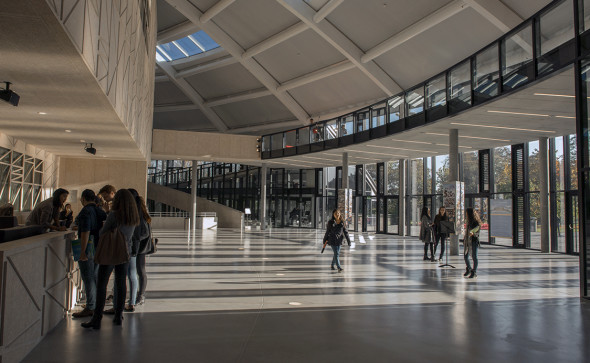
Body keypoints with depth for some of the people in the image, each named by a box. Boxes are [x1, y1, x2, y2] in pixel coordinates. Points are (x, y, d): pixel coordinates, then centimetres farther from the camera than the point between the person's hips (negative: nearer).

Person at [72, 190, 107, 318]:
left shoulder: (85, 211, -14)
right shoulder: (100, 211, 11)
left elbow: (85, 232, -22)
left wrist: (83, 251, -22)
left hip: (88, 247, -8)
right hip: (99, 247, 8)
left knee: (88, 278, -3)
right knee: (95, 276, 15)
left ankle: (90, 308, 1)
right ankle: (97, 305, 22)